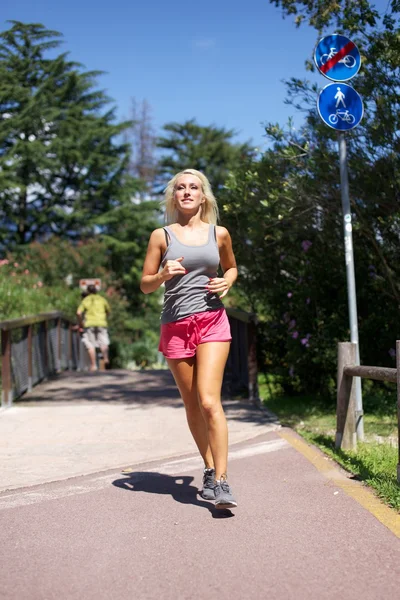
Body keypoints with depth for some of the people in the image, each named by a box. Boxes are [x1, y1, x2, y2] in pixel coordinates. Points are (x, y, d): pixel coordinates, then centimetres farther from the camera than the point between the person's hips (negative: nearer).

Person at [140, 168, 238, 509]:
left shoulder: (219, 234, 8)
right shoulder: (162, 236, 5)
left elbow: (231, 267, 25)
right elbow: (145, 285, 7)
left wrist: (227, 282, 3)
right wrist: (163, 275, -14)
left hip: (213, 323, -1)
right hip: (176, 326, 1)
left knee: (209, 401, -14)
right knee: (192, 406, 9)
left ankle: (221, 482, -12)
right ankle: (210, 470, 25)